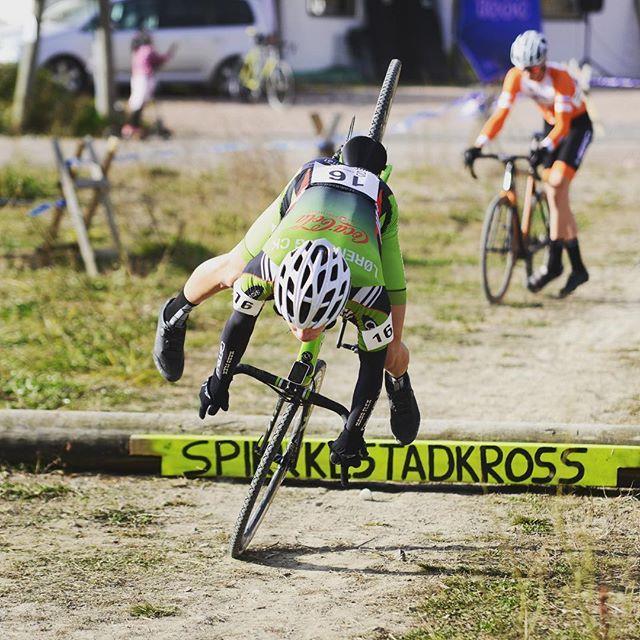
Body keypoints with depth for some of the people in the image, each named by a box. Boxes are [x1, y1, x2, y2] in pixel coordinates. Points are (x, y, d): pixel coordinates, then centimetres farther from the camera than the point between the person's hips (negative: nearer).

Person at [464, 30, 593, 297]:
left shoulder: (559, 77, -32)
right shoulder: (515, 76, -17)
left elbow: (563, 125, -36)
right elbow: (500, 115, -18)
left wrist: (544, 148, -53)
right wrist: (478, 145, -31)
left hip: (577, 126, -6)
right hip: (551, 126, 6)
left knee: (557, 184, -23)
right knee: (556, 197, 0)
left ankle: (553, 263, -19)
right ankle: (577, 269, 6)